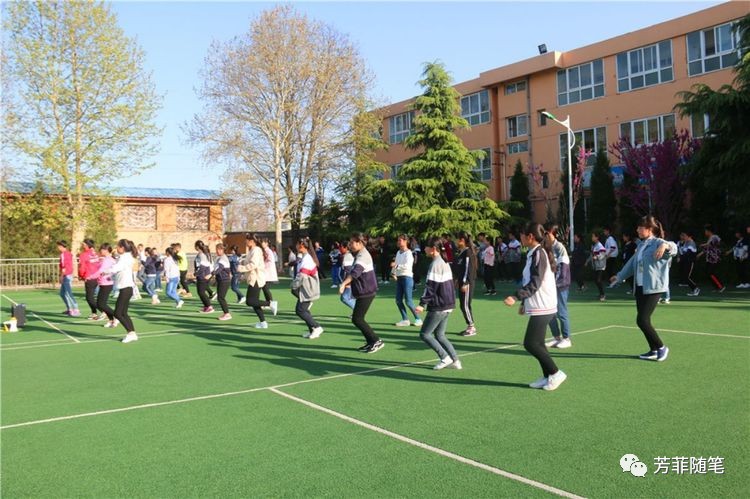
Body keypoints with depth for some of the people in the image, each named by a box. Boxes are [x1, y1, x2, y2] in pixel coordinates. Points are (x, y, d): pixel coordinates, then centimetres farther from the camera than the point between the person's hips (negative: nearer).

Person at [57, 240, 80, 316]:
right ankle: (69, 309, 22)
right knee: (62, 293, 18)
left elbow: (64, 267, -18)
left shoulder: (63, 254, -14)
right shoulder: (68, 253, 14)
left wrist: (61, 276, -13)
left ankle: (76, 310, -15)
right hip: (69, 275, 10)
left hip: (66, 276, -10)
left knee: (69, 294, -12)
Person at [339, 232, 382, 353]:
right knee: (358, 318, 13)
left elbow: (355, 272, -36)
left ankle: (377, 341, -3)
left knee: (357, 319, -9)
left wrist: (344, 284, -46)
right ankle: (371, 342, 20)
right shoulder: (360, 255, 15)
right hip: (363, 292, 10)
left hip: (366, 292, -10)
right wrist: (348, 283, 37)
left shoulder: (362, 256, -18)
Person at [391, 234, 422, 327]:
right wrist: (394, 272, 10)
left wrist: (396, 265, -32)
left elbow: (408, 266, -26)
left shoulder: (408, 253, -12)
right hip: (399, 278, 8)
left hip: (407, 277, -8)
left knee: (408, 301, -6)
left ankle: (418, 319, 8)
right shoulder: (398, 252, 13)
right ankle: (405, 319, 14)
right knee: (398, 300, 4)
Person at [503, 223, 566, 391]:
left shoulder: (538, 254, -16)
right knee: (537, 343, 13)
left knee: (530, 343, -7)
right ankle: (547, 377, 19)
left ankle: (555, 373, 3)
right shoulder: (534, 253, 14)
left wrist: (516, 297, -31)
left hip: (542, 307, -10)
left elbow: (535, 283, -23)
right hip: (539, 306, 10)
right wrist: (524, 303, 23)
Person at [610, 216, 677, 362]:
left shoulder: (657, 243, -11)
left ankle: (661, 347, 7)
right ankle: (653, 351, 19)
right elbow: (632, 262, 27)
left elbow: (672, 247, -31)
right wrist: (619, 276, 35)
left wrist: (665, 246, -54)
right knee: (643, 321, 9)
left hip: (652, 288, -8)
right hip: (639, 288, 8)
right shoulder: (641, 244, 14)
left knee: (642, 320, -11)